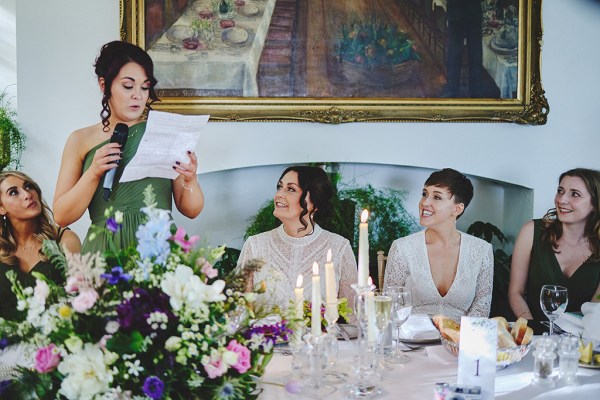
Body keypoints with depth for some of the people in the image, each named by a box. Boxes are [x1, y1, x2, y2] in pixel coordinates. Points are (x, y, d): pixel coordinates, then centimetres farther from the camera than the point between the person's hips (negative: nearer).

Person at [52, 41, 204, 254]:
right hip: (104, 252, 0)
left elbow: (191, 210, 9)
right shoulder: (81, 140, 9)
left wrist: (190, 180, -10)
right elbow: (61, 217, 5)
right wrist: (93, 173, -8)